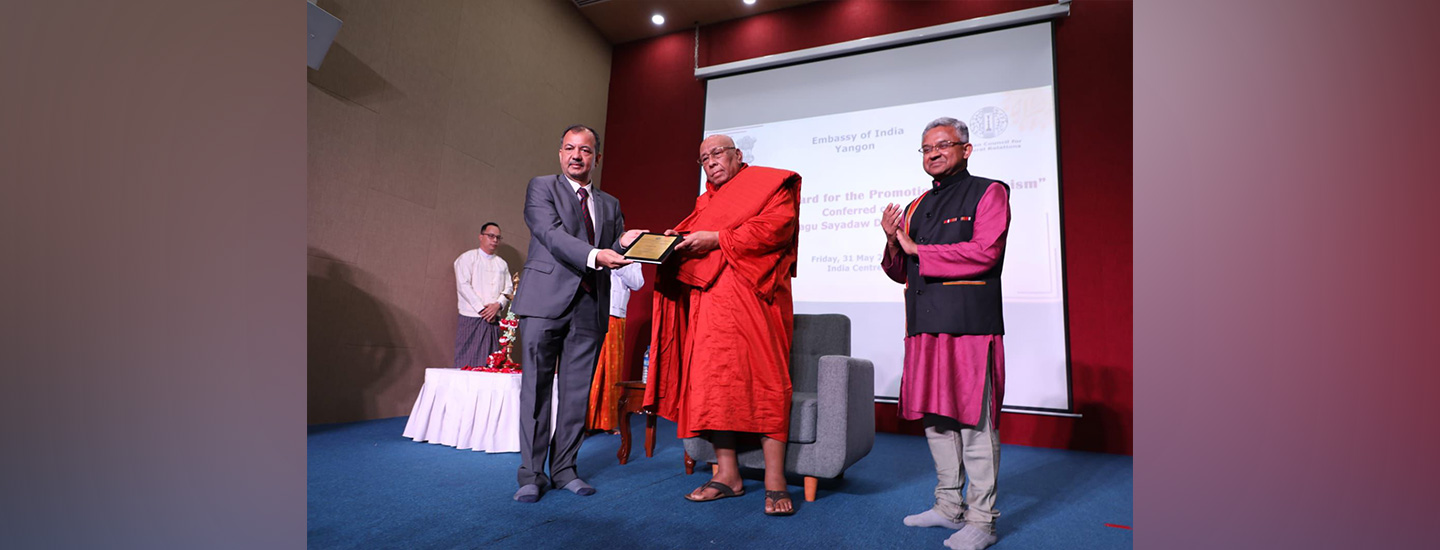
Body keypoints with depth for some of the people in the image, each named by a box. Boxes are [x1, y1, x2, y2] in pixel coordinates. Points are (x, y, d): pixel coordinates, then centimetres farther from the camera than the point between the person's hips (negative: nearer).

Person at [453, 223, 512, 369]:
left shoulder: (502, 263, 19)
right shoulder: (468, 257, 5)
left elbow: (508, 288, 12)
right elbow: (463, 285, -5)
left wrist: (498, 305, -9)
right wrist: (482, 309, -11)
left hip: (494, 319, 4)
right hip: (471, 317, -4)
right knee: (467, 361, -7)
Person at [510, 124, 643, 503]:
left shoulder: (610, 205, 19)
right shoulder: (541, 187, 6)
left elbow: (614, 256, 15)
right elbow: (551, 234, -11)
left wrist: (624, 244, -9)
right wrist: (594, 255, -26)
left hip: (590, 306, 4)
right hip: (546, 300, -3)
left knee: (577, 391, 6)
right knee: (536, 387, 0)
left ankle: (564, 469, 18)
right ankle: (531, 474, 9)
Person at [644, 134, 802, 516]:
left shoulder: (770, 184, 8)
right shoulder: (706, 201, 28)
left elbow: (776, 226, -9)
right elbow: (691, 236, 24)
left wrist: (717, 239, -14)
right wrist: (671, 241, 0)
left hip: (751, 295, -6)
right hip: (707, 297, 7)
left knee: (763, 378, -10)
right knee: (712, 380, 0)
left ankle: (775, 482, -7)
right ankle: (727, 474, 7)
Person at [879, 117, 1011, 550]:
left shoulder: (988, 193, 3)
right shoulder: (917, 207, 21)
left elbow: (985, 251, -13)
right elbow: (901, 272, 22)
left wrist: (918, 249, -8)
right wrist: (893, 242, 1)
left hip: (970, 323, -6)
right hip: (925, 324, 7)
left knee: (974, 419, -4)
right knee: (934, 417, 10)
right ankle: (949, 507, 24)